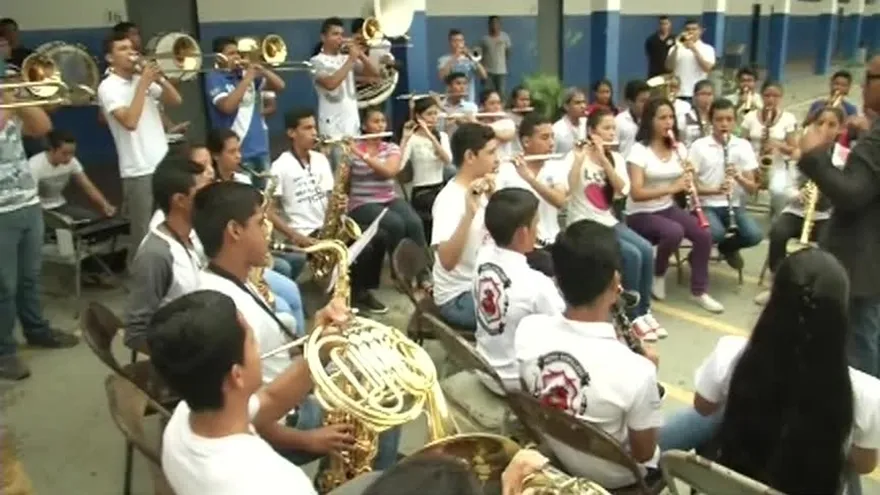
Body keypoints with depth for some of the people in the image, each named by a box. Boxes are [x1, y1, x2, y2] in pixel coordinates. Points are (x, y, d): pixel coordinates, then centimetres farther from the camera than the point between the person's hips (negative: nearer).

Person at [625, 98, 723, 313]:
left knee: (704, 235, -17)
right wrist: (672, 188, -33)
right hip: (641, 214, -6)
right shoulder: (639, 150, -14)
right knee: (674, 232, -33)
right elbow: (636, 193, -23)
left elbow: (685, 184, 9)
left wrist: (688, 180, -15)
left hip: (669, 208, 6)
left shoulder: (679, 148, 4)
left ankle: (699, 291, -2)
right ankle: (657, 275, -4)